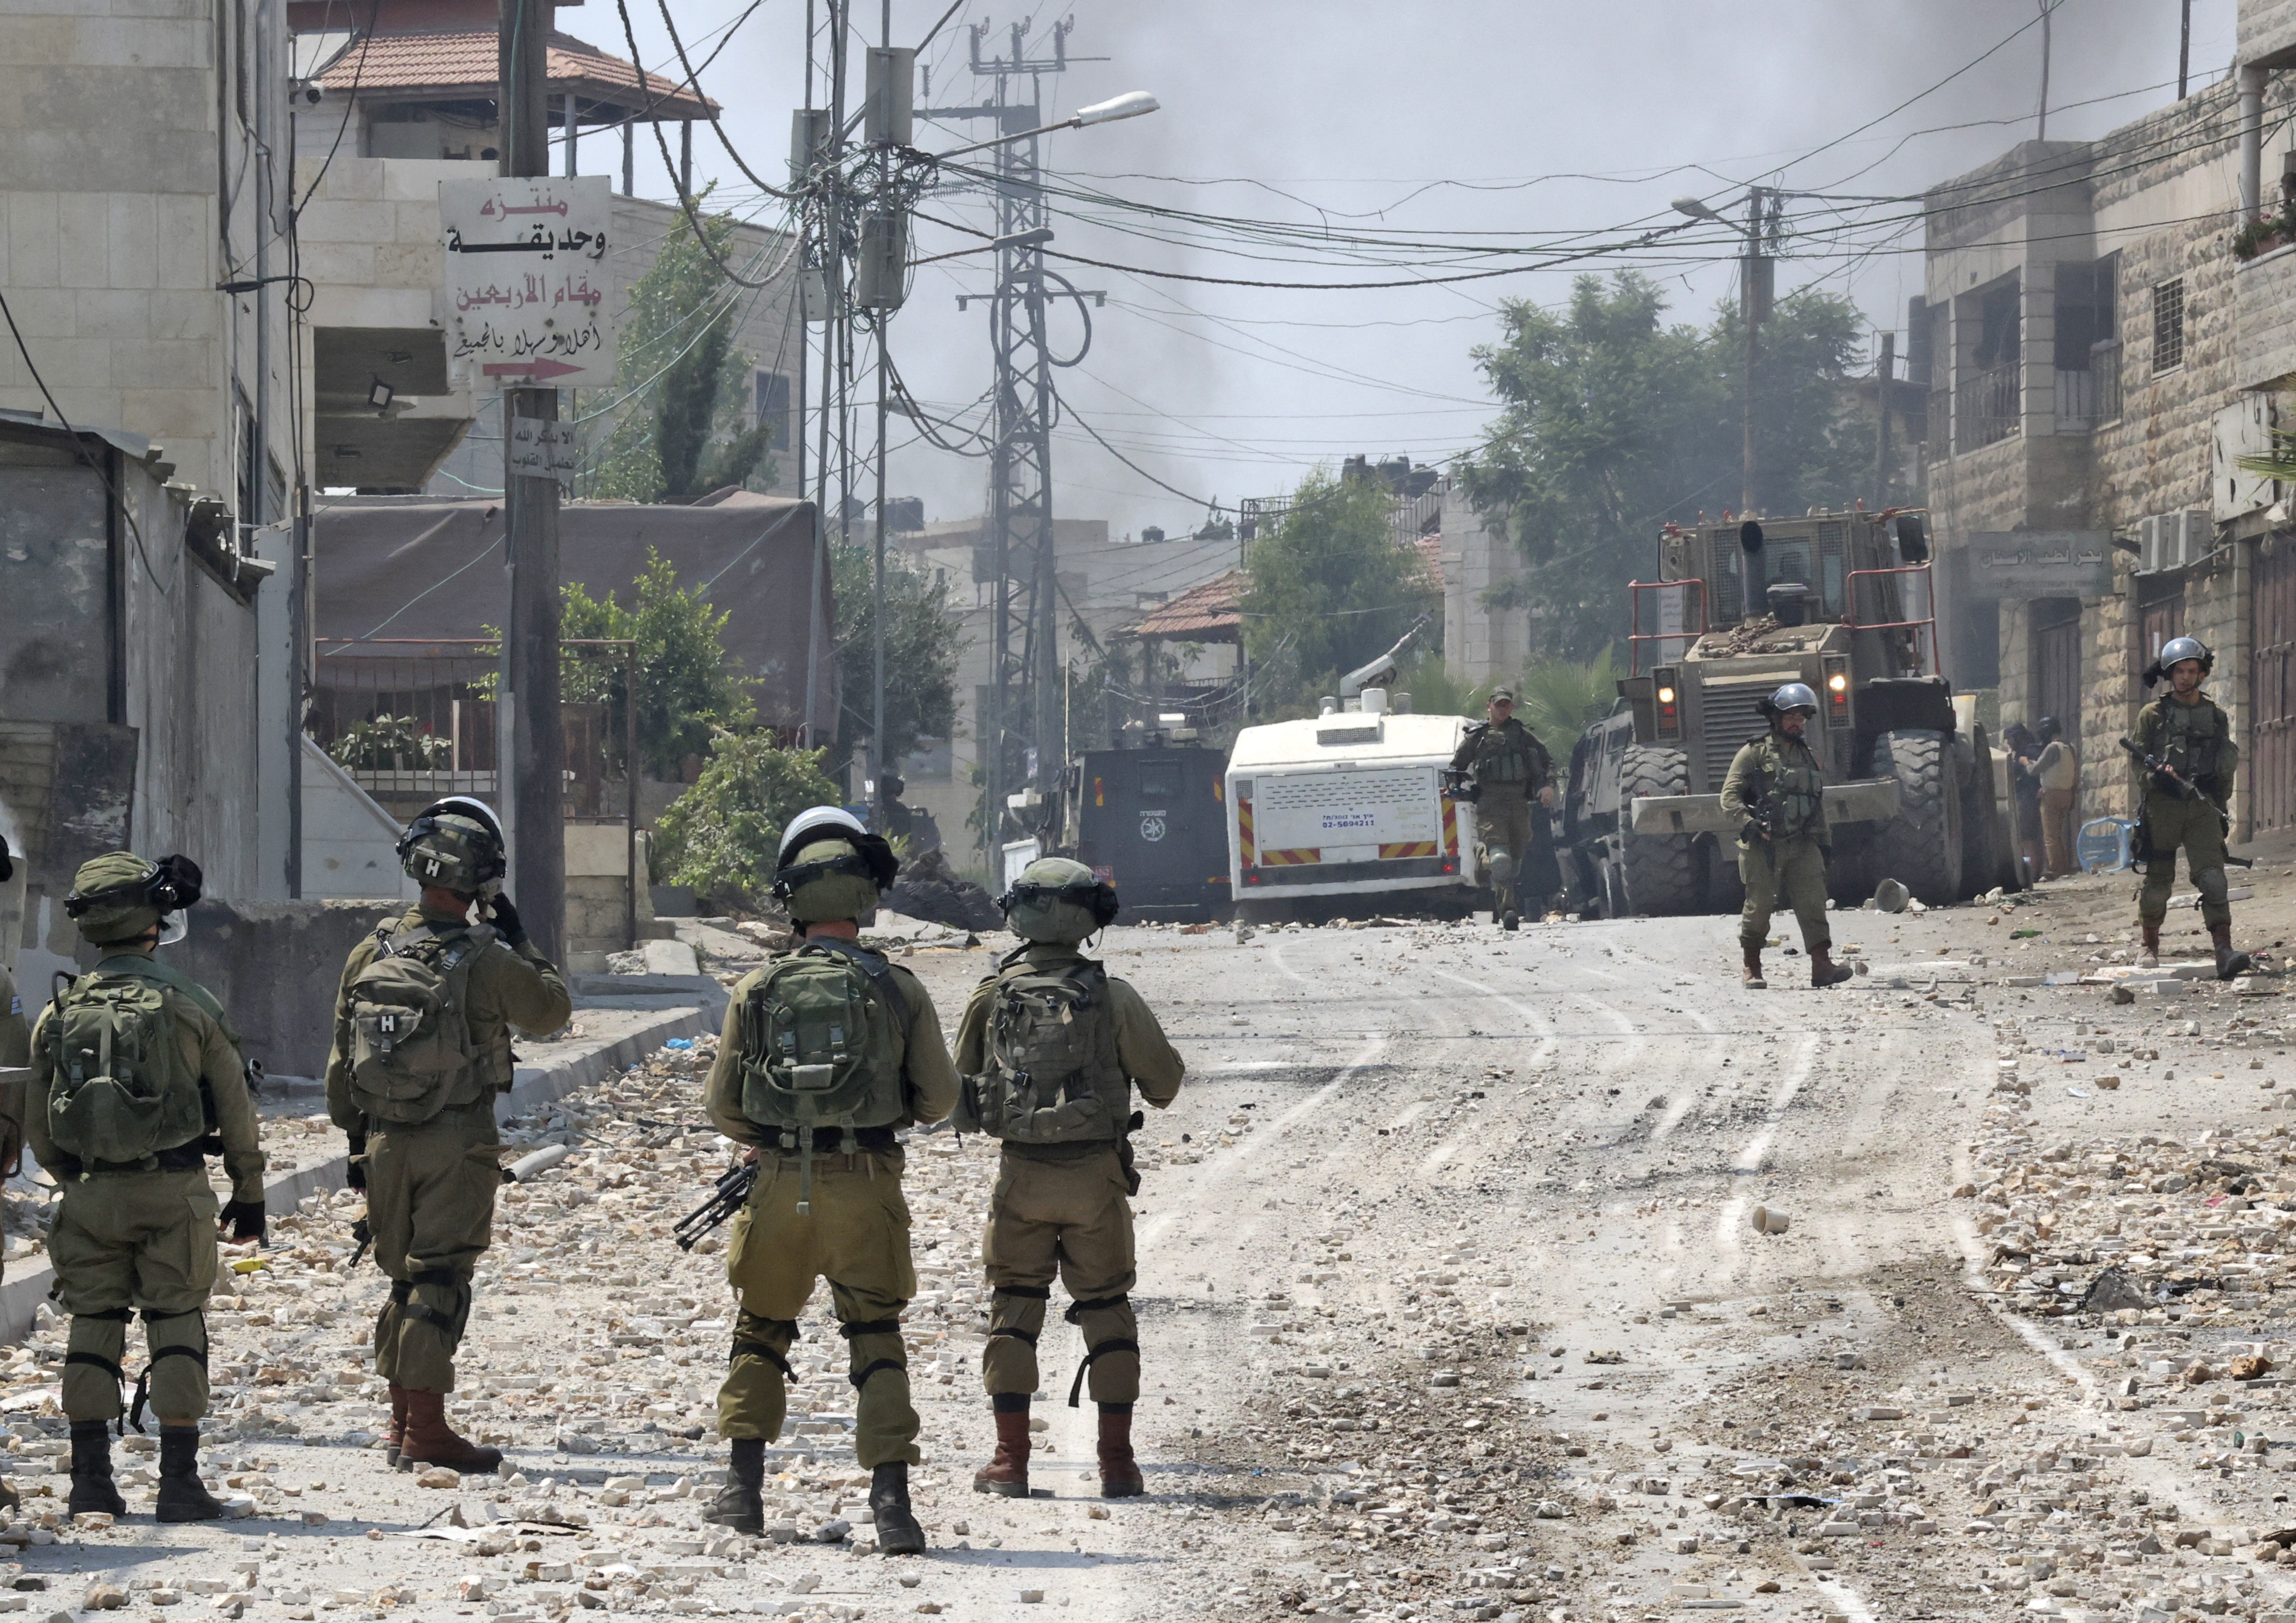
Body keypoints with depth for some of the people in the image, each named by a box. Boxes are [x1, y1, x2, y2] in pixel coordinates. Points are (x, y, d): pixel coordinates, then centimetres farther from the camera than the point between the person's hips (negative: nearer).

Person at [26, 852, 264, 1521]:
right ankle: (179, 1480, -2)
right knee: (177, 1331, 1)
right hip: (173, 1190, -3)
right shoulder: (187, 1003, -6)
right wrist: (249, 1192, 11)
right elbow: (233, 1106, -1)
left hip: (90, 1192, 3)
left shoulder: (61, 1012, 3)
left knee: (93, 1327, 10)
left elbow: (37, 1126, 9)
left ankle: (91, 1478, 8)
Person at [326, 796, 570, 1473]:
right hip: (457, 1146, -5)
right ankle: (426, 1429, -6)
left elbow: (342, 1060, 9)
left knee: (405, 1278, 17)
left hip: (385, 1140, 5)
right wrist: (519, 940, 12)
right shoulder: (487, 960, -13)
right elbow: (553, 1009, 4)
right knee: (440, 1283, -4)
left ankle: (403, 1419, 23)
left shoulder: (370, 955, 3)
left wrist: (356, 1140, 17)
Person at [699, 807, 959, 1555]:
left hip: (780, 1186, 1)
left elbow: (721, 1105, 5)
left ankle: (745, 1489, 17)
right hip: (866, 1189, -1)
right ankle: (891, 1500, -8)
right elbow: (939, 1098, 2)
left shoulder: (757, 991, -1)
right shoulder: (897, 990, -4)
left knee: (759, 1335, 19)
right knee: (877, 1345, 4)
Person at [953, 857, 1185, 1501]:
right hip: (1096, 1176, -1)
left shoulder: (992, 996, -2)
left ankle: (1011, 1460, 5)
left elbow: (958, 1087, 6)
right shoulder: (1112, 997, -7)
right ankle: (1118, 1463, 7)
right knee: (1107, 1309, 9)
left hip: (1021, 1176, 1)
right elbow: (1165, 1080, 2)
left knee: (1014, 1309, 10)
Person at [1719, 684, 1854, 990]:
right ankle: (1752, 969, 13)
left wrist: (1823, 841, 18)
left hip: (1802, 846, 4)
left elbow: (1819, 803, 25)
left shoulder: (1807, 757, 19)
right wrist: (1749, 823, -20)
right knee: (1759, 906, 0)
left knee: (1813, 902, -9)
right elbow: (1730, 796, -5)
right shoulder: (1754, 753, 1)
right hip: (1763, 847, -4)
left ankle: (1822, 965, -15)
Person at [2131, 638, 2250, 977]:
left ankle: (2224, 952, -24)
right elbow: (2140, 762, 2)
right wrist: (2158, 776, -20)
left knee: (2212, 878, -14)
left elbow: (2228, 762, 20)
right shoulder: (2153, 715, 6)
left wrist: (2222, 807, 17)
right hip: (2162, 806, -1)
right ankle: (2150, 948, 22)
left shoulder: (2216, 717, 14)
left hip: (2202, 807, 1)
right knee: (2157, 880, 4)